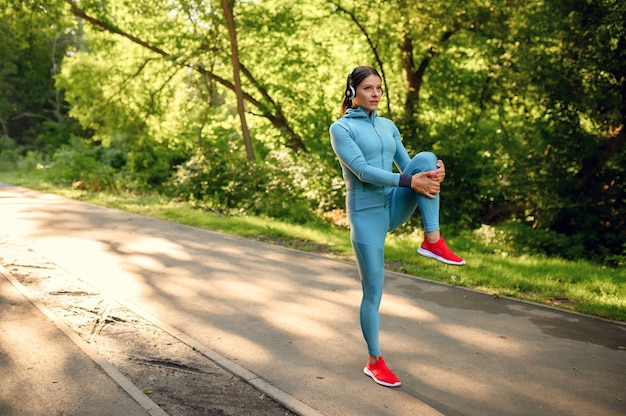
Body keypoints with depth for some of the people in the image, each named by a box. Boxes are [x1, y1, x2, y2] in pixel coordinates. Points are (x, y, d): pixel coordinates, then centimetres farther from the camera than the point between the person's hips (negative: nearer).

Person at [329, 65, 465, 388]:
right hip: (366, 212, -5)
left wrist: (432, 172, -16)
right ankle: (374, 362, 17)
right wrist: (410, 181, -27)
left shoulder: (388, 126, 13)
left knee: (426, 158, -19)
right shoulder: (341, 128, -6)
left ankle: (432, 240, -19)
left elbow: (406, 164, 8)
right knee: (373, 290, 0)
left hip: (394, 206, 5)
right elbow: (362, 171, -18)